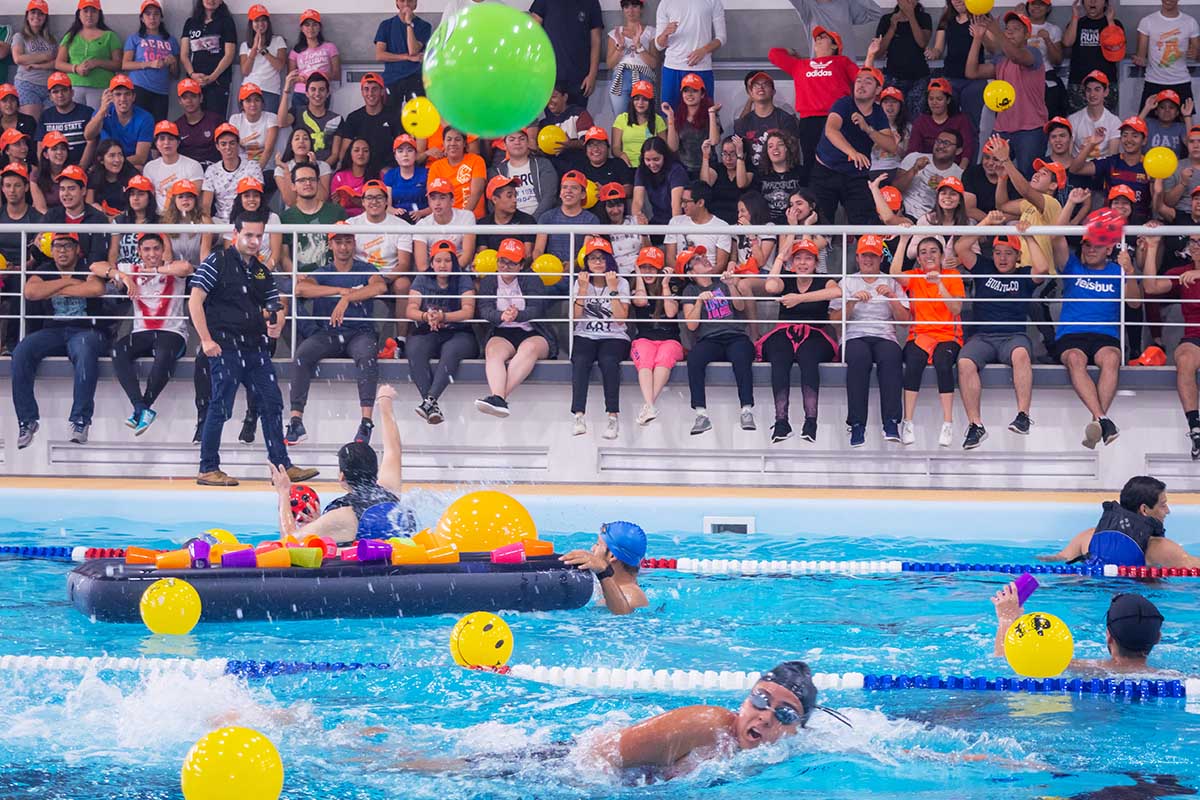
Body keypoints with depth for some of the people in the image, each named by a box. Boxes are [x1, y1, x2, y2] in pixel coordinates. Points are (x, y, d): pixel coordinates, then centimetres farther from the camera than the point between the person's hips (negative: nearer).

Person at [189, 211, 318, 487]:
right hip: (225, 346, -6)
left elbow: (274, 308, 20)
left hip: (256, 345, 6)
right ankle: (208, 469, 5)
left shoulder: (262, 272, 16)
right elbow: (195, 301, -8)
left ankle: (282, 465, 11)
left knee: (272, 403, 5)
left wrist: (275, 326, -4)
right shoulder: (217, 262, -3)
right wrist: (206, 340, -15)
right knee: (221, 407, -4)